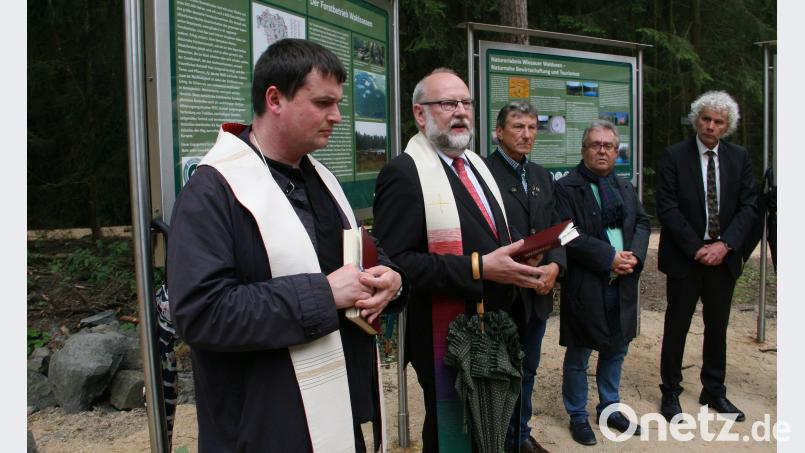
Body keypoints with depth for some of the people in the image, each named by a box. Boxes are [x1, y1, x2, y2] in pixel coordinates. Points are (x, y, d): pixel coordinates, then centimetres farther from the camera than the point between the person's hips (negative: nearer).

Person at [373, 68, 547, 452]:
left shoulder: (476, 164, 13)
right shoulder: (403, 173, -16)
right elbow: (396, 262, -25)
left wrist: (514, 263, 2)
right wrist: (478, 268, -27)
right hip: (448, 337, -8)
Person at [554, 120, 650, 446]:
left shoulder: (625, 188, 14)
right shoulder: (566, 188, -8)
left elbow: (643, 223, 11)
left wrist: (635, 255, -8)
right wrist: (609, 257, -19)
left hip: (623, 283, 7)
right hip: (585, 285, -6)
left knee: (617, 349, 17)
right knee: (579, 355, 6)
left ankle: (610, 408, 35)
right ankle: (578, 417, 22)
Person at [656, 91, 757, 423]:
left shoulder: (739, 157, 5)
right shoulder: (674, 156, -6)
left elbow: (748, 206, 2)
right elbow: (666, 208, -11)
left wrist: (724, 244, -11)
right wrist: (697, 249, -14)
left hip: (723, 256, 4)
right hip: (685, 257, -3)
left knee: (718, 326, 14)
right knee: (677, 326, 6)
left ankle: (714, 391, 29)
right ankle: (670, 392, 19)